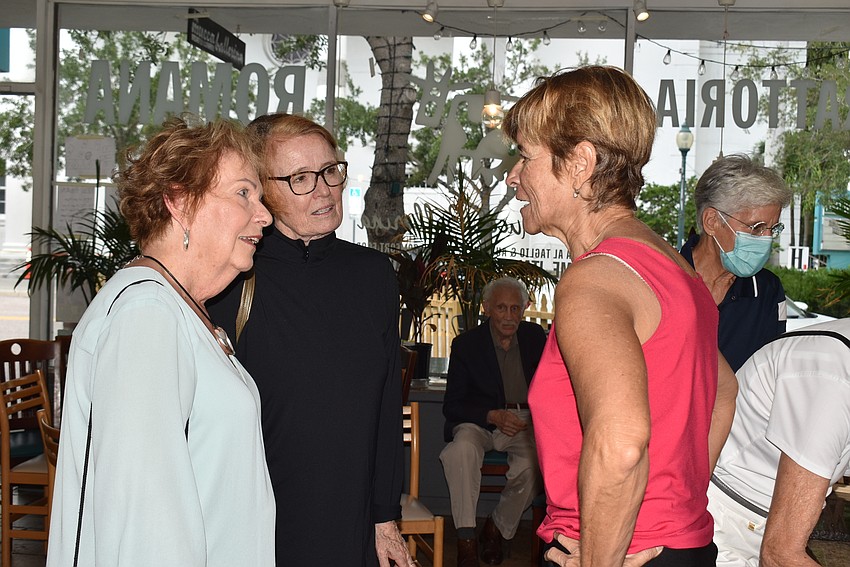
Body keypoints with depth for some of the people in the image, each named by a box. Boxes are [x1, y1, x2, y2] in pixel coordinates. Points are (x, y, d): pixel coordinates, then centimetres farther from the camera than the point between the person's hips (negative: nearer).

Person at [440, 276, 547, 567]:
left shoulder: (535, 336, 7)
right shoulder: (466, 344, -1)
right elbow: (452, 405, -3)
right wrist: (493, 415, -20)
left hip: (524, 420, 2)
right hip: (479, 421, -1)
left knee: (532, 463, -31)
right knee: (461, 450, -36)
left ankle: (498, 527, -4)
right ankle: (466, 540, -27)